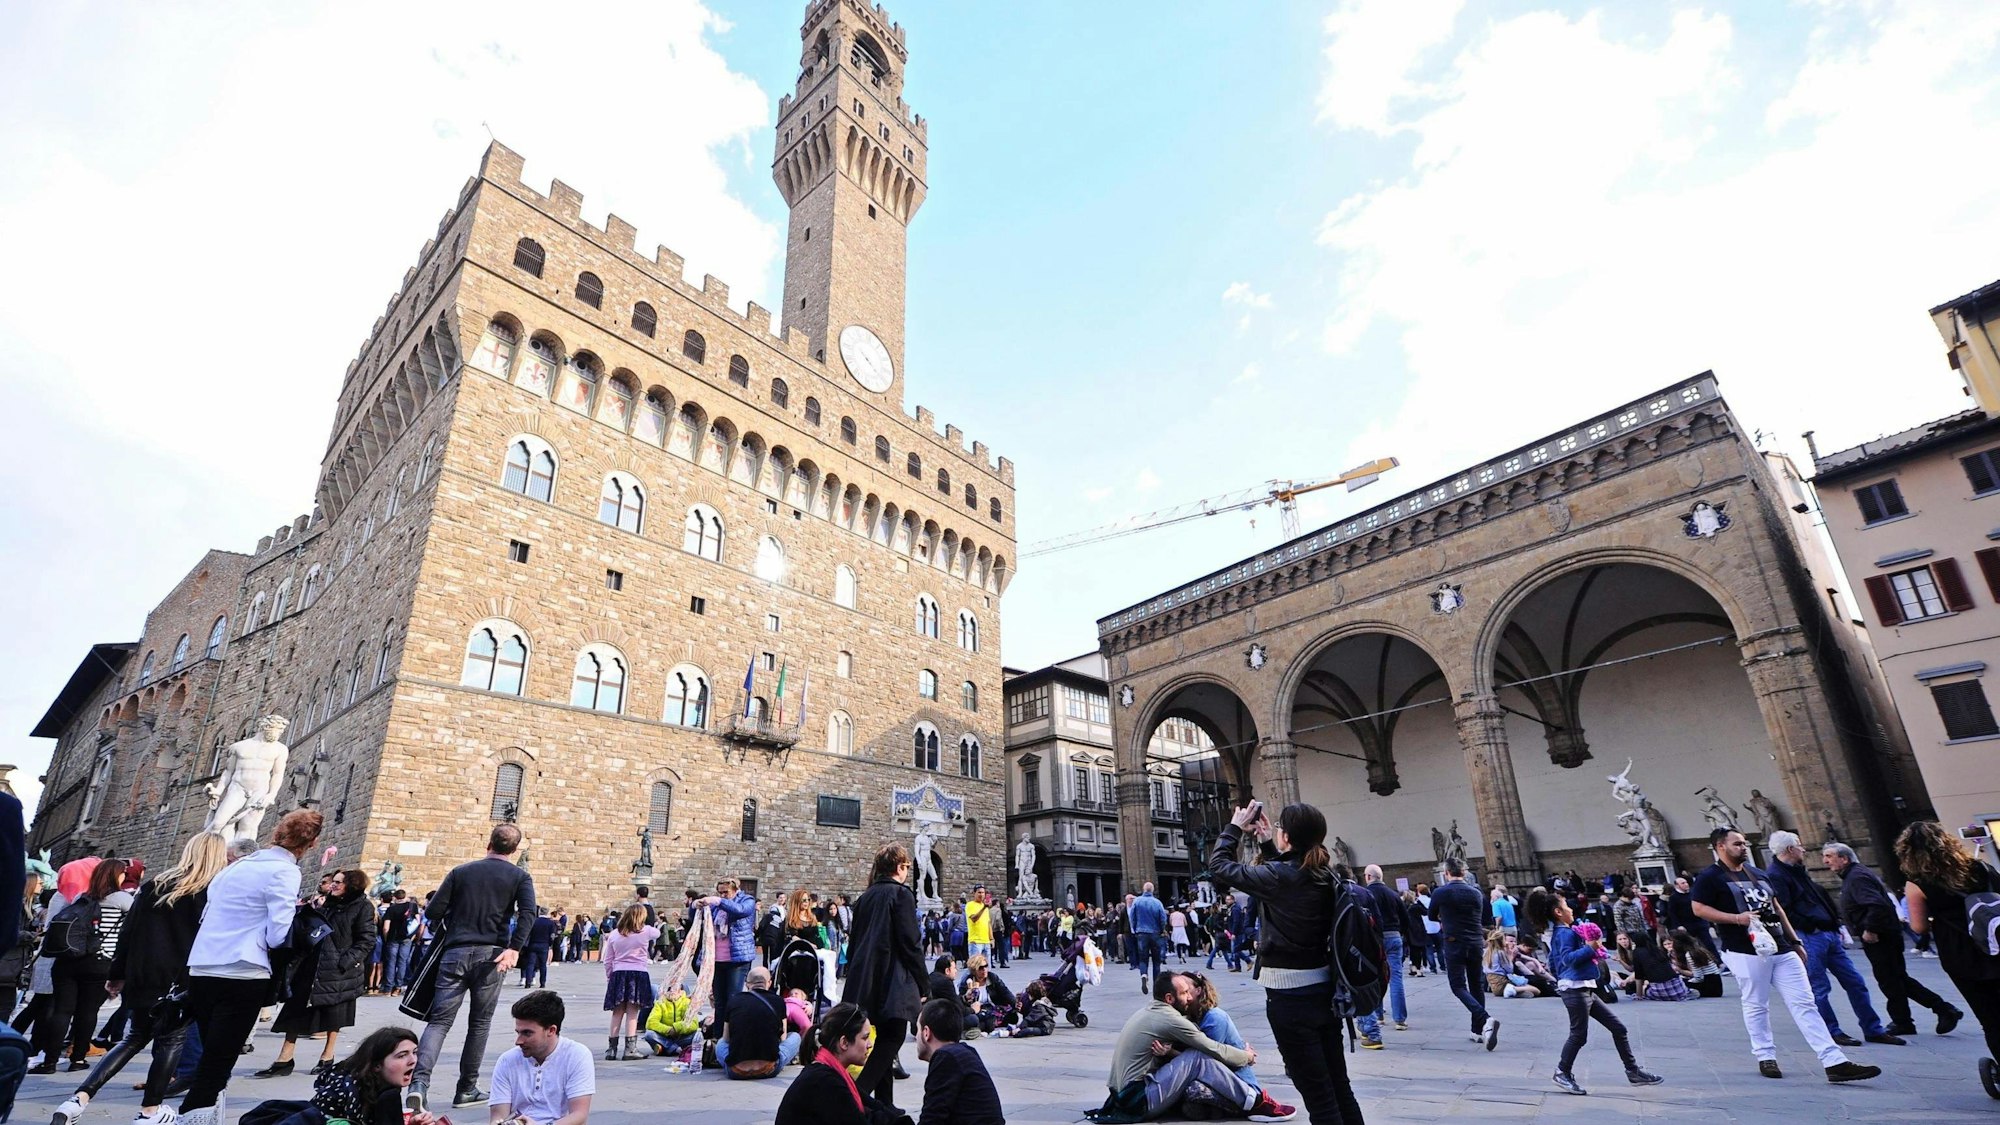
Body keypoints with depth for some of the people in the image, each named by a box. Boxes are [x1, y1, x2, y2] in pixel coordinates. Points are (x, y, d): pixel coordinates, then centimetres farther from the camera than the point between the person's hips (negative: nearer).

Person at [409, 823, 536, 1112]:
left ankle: (420, 1082, -18)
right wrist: (515, 948, -15)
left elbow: (433, 912, 5)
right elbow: (528, 912, -14)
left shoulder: (460, 871, 10)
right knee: (480, 1023, 12)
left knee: (439, 1020, 2)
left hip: (455, 953, 1)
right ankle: (467, 1090, 18)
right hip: (491, 955, -1)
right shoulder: (520, 876, 3)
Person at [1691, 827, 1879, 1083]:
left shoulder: (1759, 874, 18)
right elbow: (1699, 909, -12)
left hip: (1782, 949, 6)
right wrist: (1736, 918, -19)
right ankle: (1765, 1057, 15)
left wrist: (1795, 942, 20)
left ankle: (1835, 1061, 0)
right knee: (1756, 1006, 2)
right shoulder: (1710, 877, -6)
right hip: (1746, 952, -6)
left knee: (1804, 1003, 1)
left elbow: (1777, 909, 24)